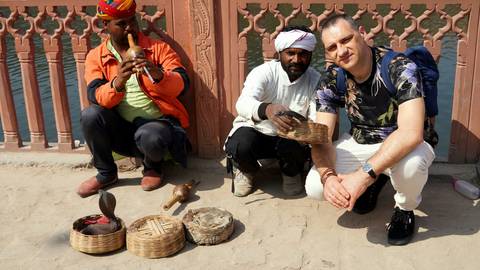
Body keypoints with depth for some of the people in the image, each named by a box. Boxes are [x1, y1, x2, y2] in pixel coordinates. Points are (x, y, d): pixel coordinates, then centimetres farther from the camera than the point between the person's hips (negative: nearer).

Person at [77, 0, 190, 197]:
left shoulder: (158, 48, -1)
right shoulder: (96, 56, 3)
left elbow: (182, 85, -12)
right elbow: (96, 98, -12)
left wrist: (158, 75, -33)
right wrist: (117, 82, -33)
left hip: (158, 122, -2)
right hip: (121, 129, 3)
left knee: (149, 136, -36)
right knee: (90, 115, -25)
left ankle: (152, 167, 4)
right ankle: (106, 173, 1)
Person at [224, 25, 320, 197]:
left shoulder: (315, 80, -11)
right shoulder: (264, 72, -20)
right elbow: (243, 103, -38)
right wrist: (266, 109, -61)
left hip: (290, 137, 2)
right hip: (255, 132, -1)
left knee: (294, 147, -33)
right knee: (241, 145, -34)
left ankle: (291, 173, 7)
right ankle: (246, 170, 5)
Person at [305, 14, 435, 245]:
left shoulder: (400, 68, -27)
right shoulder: (331, 80, -13)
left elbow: (411, 132, -38)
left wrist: (363, 175, -45)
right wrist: (328, 176, -37)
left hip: (401, 146, -4)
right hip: (358, 144, 4)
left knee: (410, 164, -40)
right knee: (314, 187, -18)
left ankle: (405, 209, -2)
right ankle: (376, 181, 13)